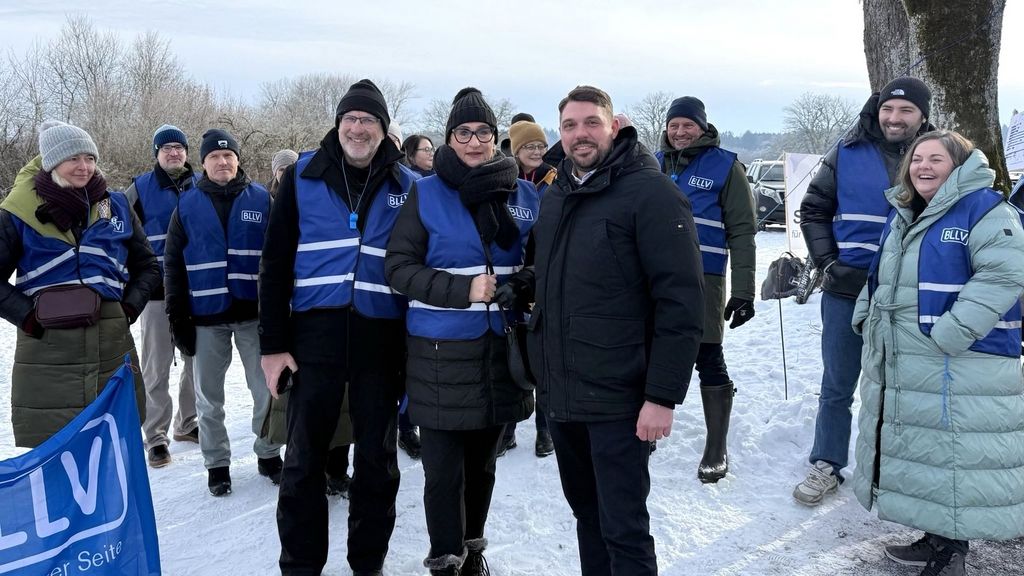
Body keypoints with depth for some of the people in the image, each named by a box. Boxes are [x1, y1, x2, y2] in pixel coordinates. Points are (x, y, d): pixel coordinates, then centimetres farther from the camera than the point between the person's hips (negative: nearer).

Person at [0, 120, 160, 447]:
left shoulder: (116, 207, 10)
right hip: (47, 348, -3)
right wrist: (28, 316, -8)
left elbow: (148, 266, 17)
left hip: (112, 345, 3)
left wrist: (129, 307, 3)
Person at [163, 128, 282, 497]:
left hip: (254, 313, 0)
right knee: (209, 396, 8)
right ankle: (217, 463, 21)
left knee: (267, 389, 5)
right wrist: (177, 317, -1)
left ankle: (268, 454, 21)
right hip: (206, 317, 1)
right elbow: (173, 264, 5)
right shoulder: (187, 205, 4)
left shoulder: (261, 200, 3)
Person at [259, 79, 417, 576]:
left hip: (381, 337, 1)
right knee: (303, 459, 6)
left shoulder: (405, 185, 4)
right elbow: (276, 263, 1)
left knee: (377, 459, 10)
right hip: (316, 332, 0)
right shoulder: (303, 177, 2)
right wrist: (273, 343, -5)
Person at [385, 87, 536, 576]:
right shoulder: (426, 194, -3)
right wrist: (462, 289, -18)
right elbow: (399, 267, -7)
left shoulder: (524, 195, 5)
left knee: (482, 462, 17)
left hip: (502, 349, 3)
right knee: (443, 471, 1)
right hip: (442, 352, -3)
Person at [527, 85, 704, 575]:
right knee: (587, 514, 19)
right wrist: (541, 366, 16)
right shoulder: (554, 196, 11)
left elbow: (681, 302, -16)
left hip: (618, 400, -7)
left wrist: (663, 396, -19)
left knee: (623, 528, 0)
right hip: (558, 395, 7)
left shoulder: (651, 193, -11)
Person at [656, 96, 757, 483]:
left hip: (703, 278, -5)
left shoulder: (724, 166, -2)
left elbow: (741, 231, -5)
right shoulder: (654, 164, 12)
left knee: (708, 360, -1)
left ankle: (716, 450, 10)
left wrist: (743, 290, -12)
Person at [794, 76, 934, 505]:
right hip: (846, 290, 0)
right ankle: (826, 466, 22)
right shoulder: (847, 154, -1)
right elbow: (813, 210, 8)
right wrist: (826, 261, -2)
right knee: (837, 386, 9)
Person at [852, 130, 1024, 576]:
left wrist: (951, 333, -25)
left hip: (964, 368, -8)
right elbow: (880, 278, 26)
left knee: (959, 455, -2)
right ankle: (937, 539, 30)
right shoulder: (900, 216, 15)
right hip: (901, 366, 9)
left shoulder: (984, 209, -11)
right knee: (923, 453, 16)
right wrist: (866, 318, 16)